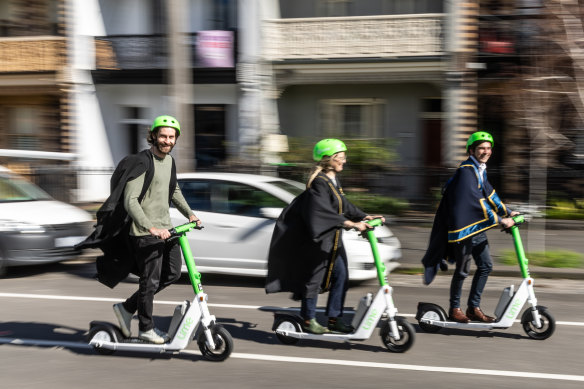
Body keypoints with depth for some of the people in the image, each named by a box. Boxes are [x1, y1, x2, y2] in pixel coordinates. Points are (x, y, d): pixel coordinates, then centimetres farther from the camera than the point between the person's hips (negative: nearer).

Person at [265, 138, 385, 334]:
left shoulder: (333, 180, 11)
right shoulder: (320, 182, -19)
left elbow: (343, 204, 20)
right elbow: (324, 212, -31)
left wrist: (364, 217, 9)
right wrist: (352, 224, -35)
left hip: (333, 239, 9)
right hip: (317, 238, -9)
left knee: (341, 274, 6)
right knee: (314, 276, 1)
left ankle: (334, 318, 14)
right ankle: (308, 319, 13)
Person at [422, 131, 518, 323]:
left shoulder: (480, 170, 14)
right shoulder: (466, 171, -17)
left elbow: (489, 193, 22)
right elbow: (476, 201, -24)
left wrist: (507, 212, 18)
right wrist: (499, 220, -26)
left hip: (477, 228, 9)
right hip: (463, 227, -9)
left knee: (485, 265, 8)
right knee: (462, 270, -1)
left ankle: (474, 308, 16)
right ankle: (454, 309, 13)